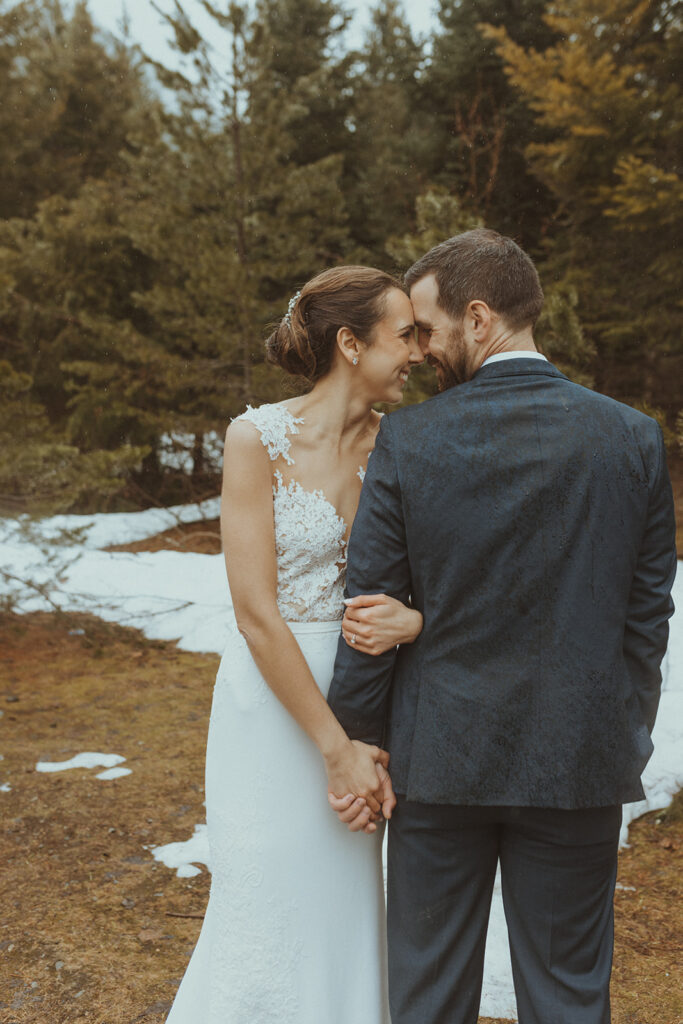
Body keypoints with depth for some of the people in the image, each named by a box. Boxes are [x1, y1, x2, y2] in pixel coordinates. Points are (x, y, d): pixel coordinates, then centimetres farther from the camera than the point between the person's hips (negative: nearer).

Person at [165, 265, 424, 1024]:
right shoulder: (257, 438, -15)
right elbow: (255, 613, -18)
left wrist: (414, 620, -22)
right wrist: (336, 749, -15)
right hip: (271, 703, -5)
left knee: (343, 911, 18)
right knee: (267, 913, 8)